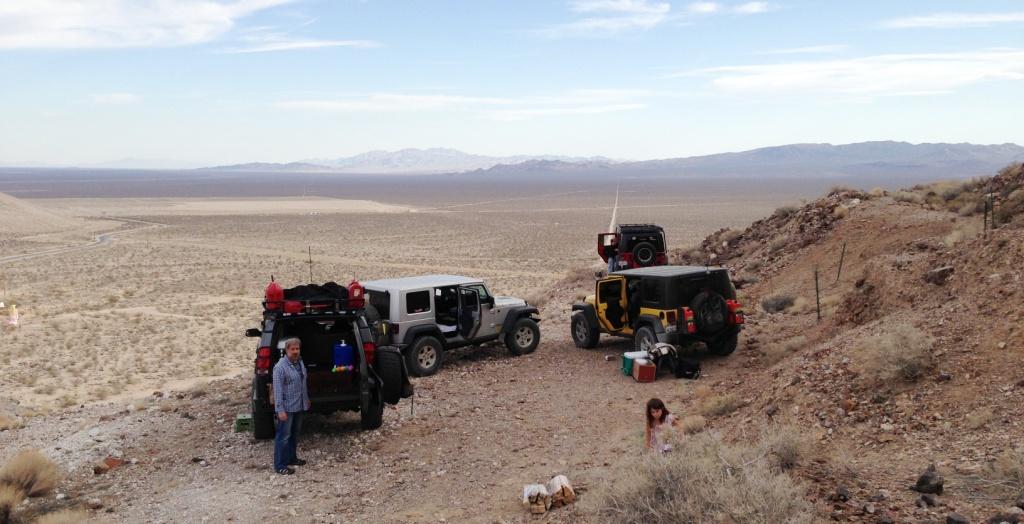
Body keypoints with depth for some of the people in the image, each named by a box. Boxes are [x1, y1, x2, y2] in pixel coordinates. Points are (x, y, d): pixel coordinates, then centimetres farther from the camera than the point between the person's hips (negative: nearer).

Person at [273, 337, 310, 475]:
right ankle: (280, 465, 3)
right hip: (287, 407, -8)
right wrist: (280, 410, -23)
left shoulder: (300, 362, 8)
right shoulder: (280, 367, -19)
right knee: (284, 436, -3)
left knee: (294, 434, 19)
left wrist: (306, 398, 25)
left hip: (299, 406, 8)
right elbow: (278, 390, -21)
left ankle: (291, 458, 32)